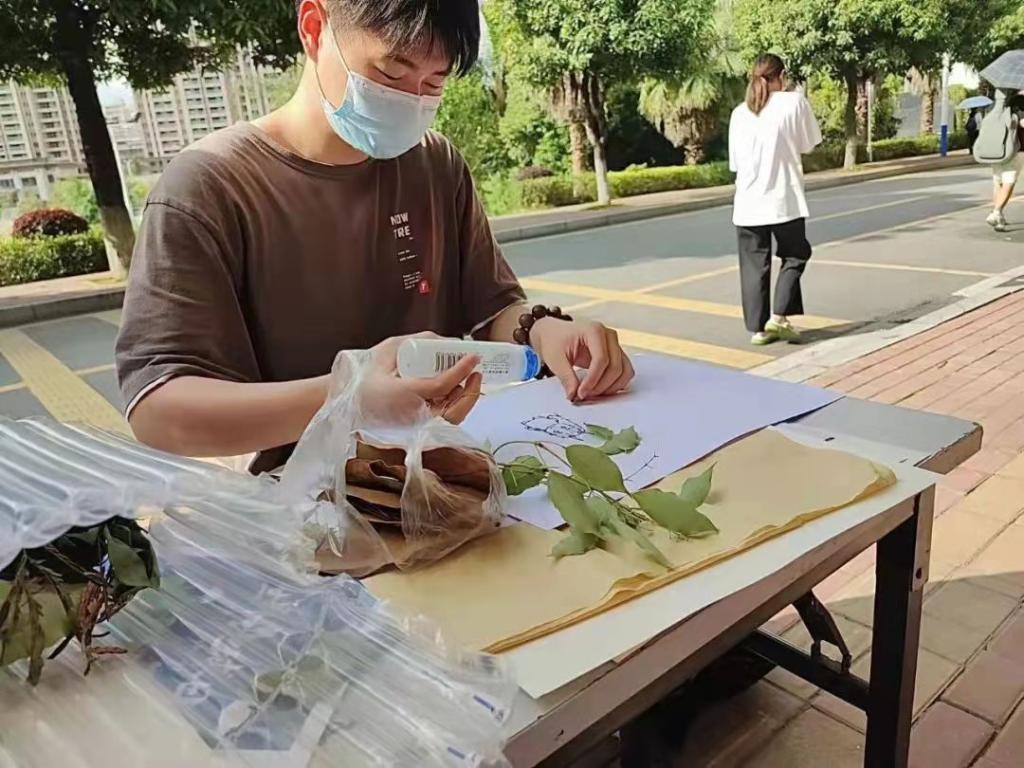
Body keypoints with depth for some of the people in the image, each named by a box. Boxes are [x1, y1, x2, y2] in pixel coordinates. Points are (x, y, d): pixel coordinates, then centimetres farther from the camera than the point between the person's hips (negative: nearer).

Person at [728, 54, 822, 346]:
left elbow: (735, 161, 10)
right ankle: (779, 317, 1)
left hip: (749, 201, 3)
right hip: (784, 199, -3)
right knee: (794, 256, 14)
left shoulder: (740, 112, 5)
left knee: (754, 265, 8)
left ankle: (758, 327, 9)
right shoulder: (794, 101, -3)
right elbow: (809, 143, 6)